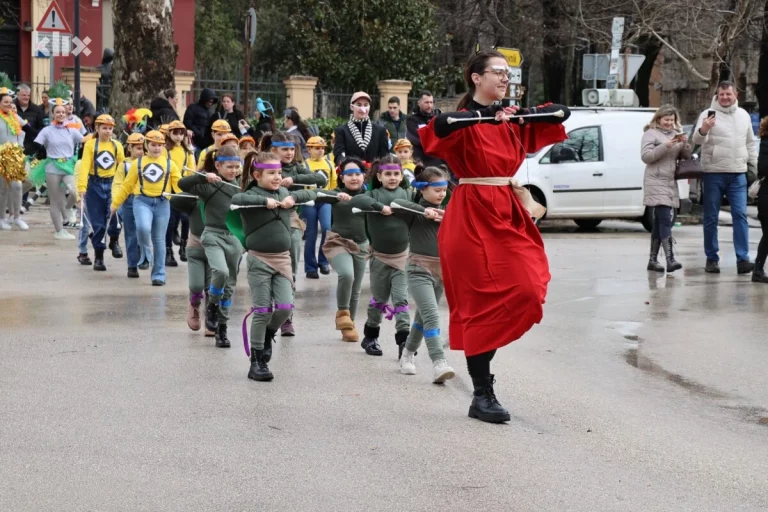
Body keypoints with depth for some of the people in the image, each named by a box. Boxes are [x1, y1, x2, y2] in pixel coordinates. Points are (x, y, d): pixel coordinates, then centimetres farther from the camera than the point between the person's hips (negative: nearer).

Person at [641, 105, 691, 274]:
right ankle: (670, 260, -27)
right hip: (656, 183, -7)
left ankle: (653, 259, 15)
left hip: (671, 183, 7)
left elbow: (686, 157, 15)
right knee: (665, 221, -18)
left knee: (659, 223, 10)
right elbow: (645, 156, -11)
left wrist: (685, 144, -5)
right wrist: (665, 146, -20)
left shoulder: (676, 134, 18)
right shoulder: (651, 133, -1)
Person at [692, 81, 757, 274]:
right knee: (711, 217, 3)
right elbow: (697, 140, -17)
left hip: (738, 174, 3)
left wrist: (755, 164, 15)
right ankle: (712, 258, 10)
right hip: (713, 173, -3)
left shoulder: (743, 115, 11)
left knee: (740, 215, -4)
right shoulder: (708, 114, -4)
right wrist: (703, 130, -38)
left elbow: (750, 143, 21)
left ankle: (742, 259, -6)